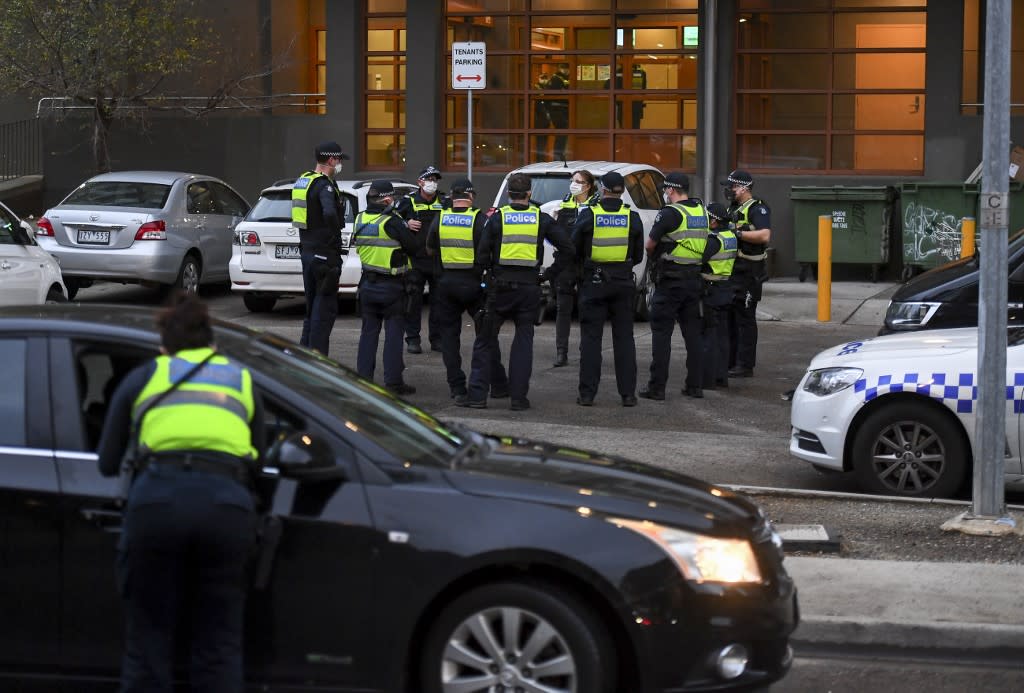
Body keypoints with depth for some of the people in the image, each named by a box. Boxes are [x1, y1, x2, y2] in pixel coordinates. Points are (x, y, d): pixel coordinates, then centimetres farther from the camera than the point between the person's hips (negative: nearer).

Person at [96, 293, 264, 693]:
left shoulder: (142, 378, 24)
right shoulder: (241, 380, 29)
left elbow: (107, 464, 24)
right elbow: (257, 463, 26)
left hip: (158, 498, -1)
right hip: (228, 504, 1)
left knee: (148, 641, 7)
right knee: (219, 644, 8)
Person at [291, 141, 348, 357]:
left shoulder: (302, 181, 12)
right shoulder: (324, 185, -17)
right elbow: (330, 214, -35)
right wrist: (336, 232, -18)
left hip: (307, 249, 9)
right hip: (325, 252, -9)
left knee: (312, 304, 18)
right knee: (325, 307, -3)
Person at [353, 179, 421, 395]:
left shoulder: (360, 220, 2)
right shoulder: (392, 222, -17)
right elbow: (414, 247, -12)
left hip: (367, 284, 6)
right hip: (391, 286, -6)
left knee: (368, 332, 12)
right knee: (393, 333, 1)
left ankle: (363, 377, 13)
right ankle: (393, 381, 0)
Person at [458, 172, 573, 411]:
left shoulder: (497, 217, -3)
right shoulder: (541, 219, 2)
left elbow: (482, 254, -7)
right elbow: (567, 249, -1)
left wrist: (490, 272, 9)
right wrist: (549, 274, 4)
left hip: (501, 285, -1)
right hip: (529, 286, 1)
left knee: (485, 341, 8)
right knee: (523, 341, 8)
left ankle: (478, 394, 5)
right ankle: (518, 397, 5)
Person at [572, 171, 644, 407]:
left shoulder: (588, 215, -7)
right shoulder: (632, 217, -1)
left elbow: (574, 249, 0)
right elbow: (638, 255, 6)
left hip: (594, 281, -2)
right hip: (623, 282, 2)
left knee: (591, 337, 3)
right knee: (624, 337, 8)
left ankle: (587, 393, 1)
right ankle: (628, 393, 6)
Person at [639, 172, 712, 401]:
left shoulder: (670, 213, -13)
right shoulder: (701, 211, 8)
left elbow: (650, 244, -8)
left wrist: (652, 257, 14)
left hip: (670, 281, -6)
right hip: (694, 278, 6)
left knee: (661, 333, -1)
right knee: (692, 332, 11)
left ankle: (657, 386, -2)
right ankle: (695, 384, 13)